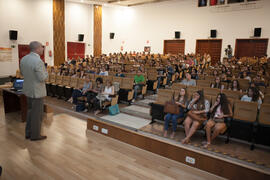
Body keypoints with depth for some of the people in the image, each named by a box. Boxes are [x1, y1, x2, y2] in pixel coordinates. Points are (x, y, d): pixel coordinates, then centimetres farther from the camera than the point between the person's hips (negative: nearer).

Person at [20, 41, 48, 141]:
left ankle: (28, 133, 33)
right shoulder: (38, 61, -24)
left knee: (30, 111, 21)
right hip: (37, 91, -9)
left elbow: (22, 73, 16)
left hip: (28, 90, 9)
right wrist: (46, 72, -4)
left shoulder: (23, 59, 3)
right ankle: (35, 135, 17)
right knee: (37, 114, 5)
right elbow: (42, 78, -22)